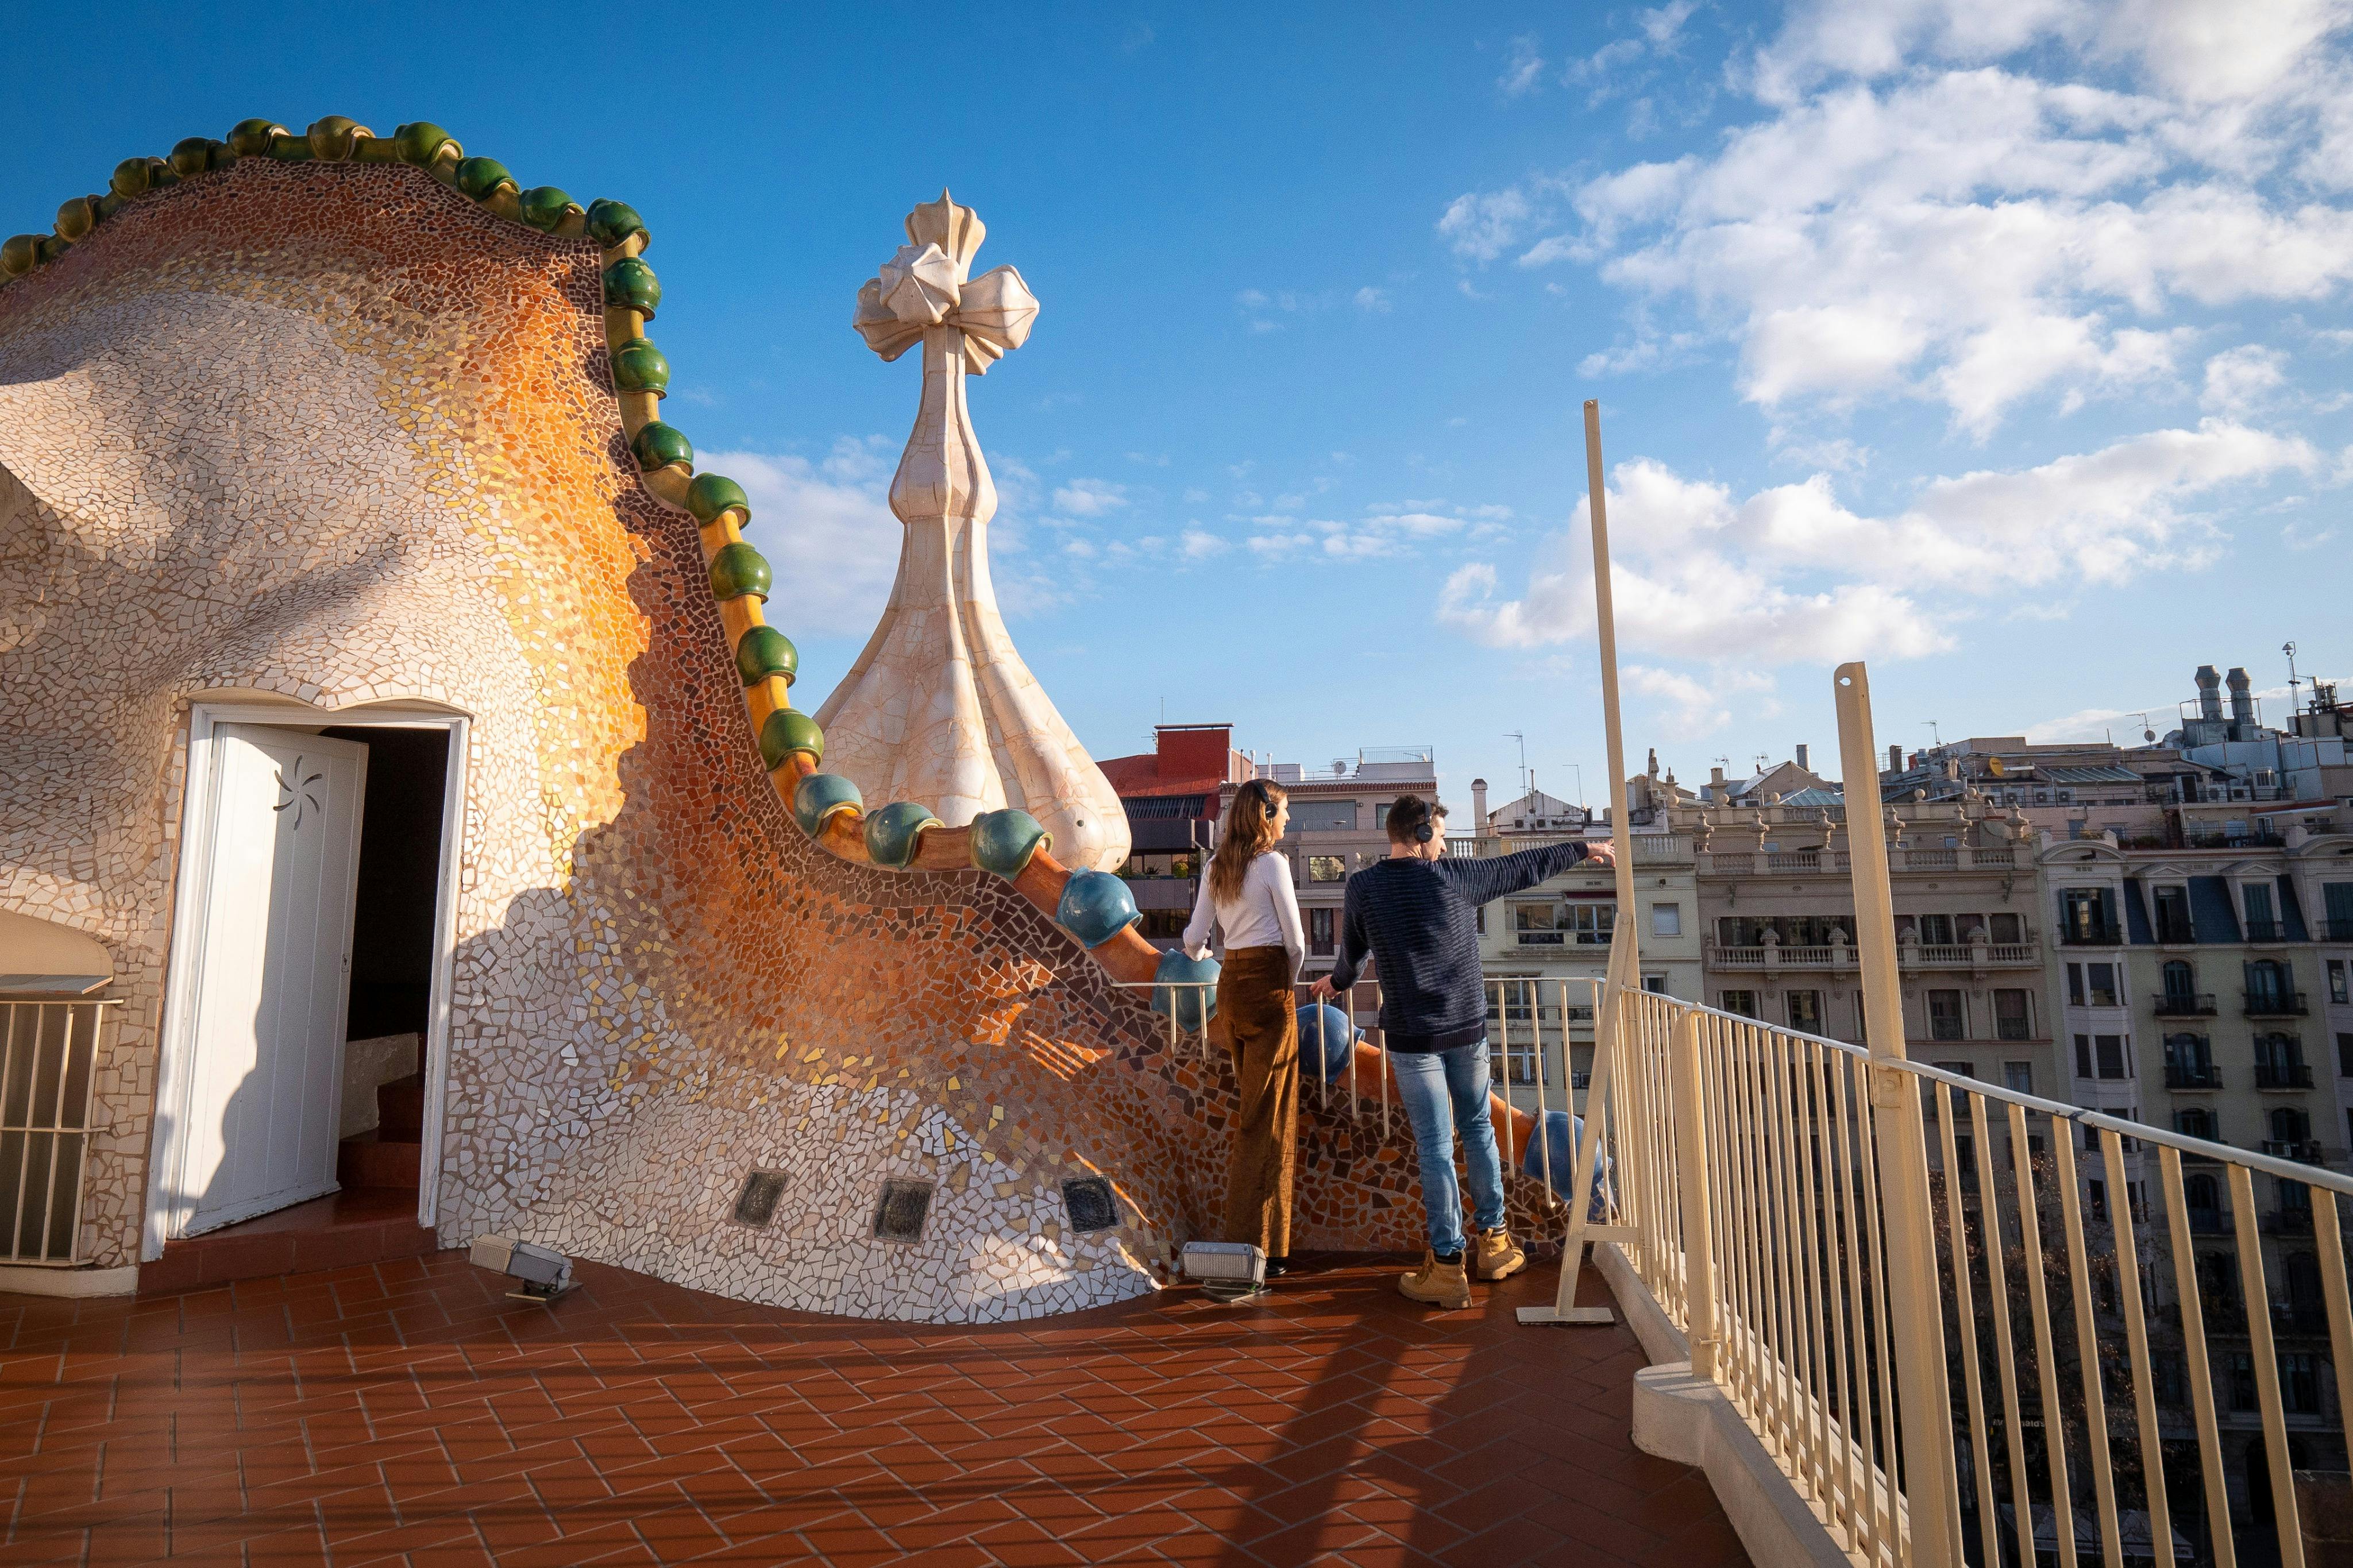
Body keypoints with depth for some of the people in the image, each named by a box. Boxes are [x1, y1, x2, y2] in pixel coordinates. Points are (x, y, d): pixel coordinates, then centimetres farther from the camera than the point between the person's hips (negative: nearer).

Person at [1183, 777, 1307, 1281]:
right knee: (1268, 1119, -1)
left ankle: (1244, 1236, 26)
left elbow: (1194, 941, 11)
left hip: (1229, 986, 7)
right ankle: (1255, 1246, 2)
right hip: (1266, 984, -7)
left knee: (1253, 1111, 18)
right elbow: (1295, 942, -9)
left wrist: (1199, 953, 34)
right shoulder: (1272, 862, -10)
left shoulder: (1217, 866, 9)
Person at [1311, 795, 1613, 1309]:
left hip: (1411, 1036, -1)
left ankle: (1448, 1266, 7)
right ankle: (1492, 1239, 30)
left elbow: (1351, 952, 10)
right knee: (1478, 1129, 19)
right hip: (1468, 1027, 2)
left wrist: (1338, 981, 33)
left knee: (1436, 1147, 2)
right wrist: (1582, 849, 23)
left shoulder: (1363, 887, -5)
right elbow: (1524, 867, 7)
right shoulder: (1454, 877, -5)